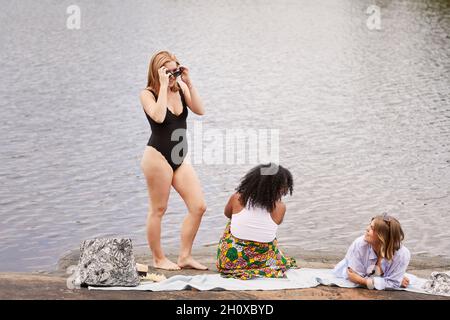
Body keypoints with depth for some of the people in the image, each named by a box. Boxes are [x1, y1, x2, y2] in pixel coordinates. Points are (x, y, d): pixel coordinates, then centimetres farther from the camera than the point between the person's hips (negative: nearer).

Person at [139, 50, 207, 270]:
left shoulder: (181, 88, 7)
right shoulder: (147, 94, -8)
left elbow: (200, 110, -4)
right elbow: (158, 116, -27)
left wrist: (189, 83, -8)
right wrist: (164, 86, -22)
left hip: (180, 158, 7)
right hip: (158, 156, -6)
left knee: (198, 207, 2)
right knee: (158, 210, 3)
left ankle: (184, 257, 13)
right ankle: (158, 259, 16)